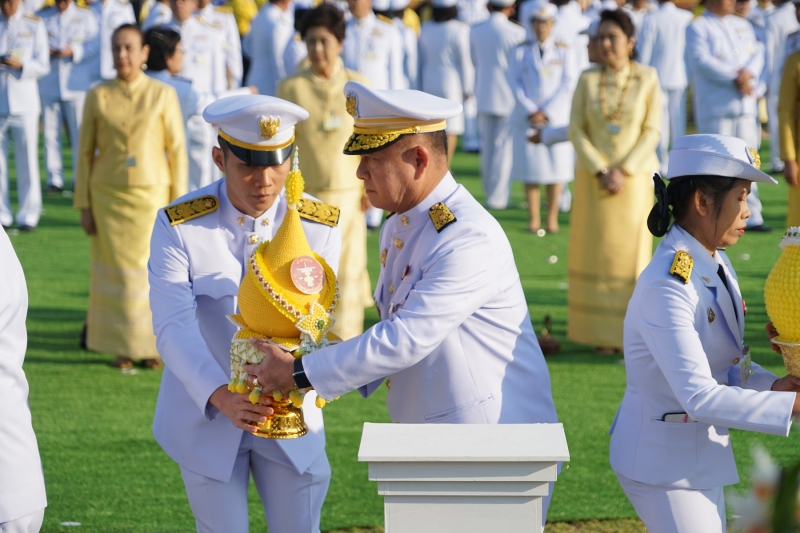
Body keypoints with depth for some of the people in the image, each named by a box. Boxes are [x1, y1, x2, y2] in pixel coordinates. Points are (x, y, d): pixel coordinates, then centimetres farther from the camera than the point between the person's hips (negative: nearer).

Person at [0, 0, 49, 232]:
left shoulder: (34, 25, 6)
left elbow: (43, 65, 2)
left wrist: (21, 64, -17)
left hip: (24, 103, -1)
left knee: (27, 161, 1)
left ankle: (28, 215, 8)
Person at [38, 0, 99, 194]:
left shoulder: (86, 17, 8)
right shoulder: (42, 18, 12)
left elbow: (94, 46, 0)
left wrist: (74, 51, -15)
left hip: (78, 85, -1)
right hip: (48, 85, 1)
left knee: (80, 134, -2)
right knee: (50, 134, 1)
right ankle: (54, 180, 6)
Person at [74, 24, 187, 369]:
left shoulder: (163, 95, -3)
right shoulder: (97, 97, -1)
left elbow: (177, 151, -1)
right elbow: (86, 153, 4)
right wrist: (83, 205, 0)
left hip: (152, 196, -1)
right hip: (109, 197, 1)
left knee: (152, 271, 2)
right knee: (114, 271, 3)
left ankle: (149, 346, 15)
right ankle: (122, 347, 15)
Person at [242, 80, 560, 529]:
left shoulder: (471, 240, -23)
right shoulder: (399, 225, 7)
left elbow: (406, 340, -26)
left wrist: (301, 374, -19)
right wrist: (338, 373, -1)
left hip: (495, 446, -9)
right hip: (427, 442, 9)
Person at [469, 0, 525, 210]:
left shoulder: (475, 31, 1)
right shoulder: (517, 32, -12)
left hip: (484, 96, 4)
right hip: (509, 96, -4)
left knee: (487, 147, 13)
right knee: (504, 147, 0)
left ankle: (491, 193, 19)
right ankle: (498, 197, 1)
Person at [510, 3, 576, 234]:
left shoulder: (564, 51, 3)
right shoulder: (521, 51, 7)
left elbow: (568, 84, -2)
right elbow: (515, 82, 1)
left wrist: (547, 112, -9)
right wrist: (531, 111, -10)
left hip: (556, 117, -1)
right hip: (527, 118, 1)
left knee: (556, 166, -1)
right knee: (529, 167, -1)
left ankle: (552, 217, 5)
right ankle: (534, 218, 5)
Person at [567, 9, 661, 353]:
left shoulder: (647, 78, -2)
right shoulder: (587, 80, 1)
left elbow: (652, 132, -5)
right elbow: (576, 130, -1)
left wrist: (623, 171, -15)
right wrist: (600, 172, -12)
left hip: (633, 178, -1)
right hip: (593, 178, 1)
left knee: (630, 251, -2)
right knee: (596, 252, 0)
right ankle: (601, 333, 6)